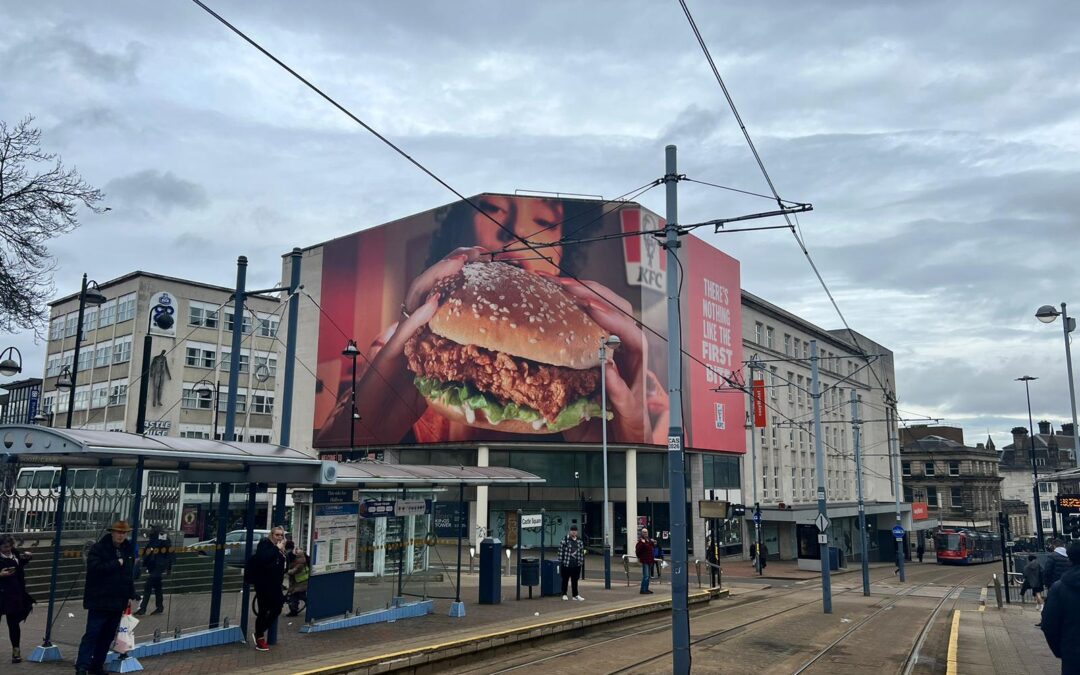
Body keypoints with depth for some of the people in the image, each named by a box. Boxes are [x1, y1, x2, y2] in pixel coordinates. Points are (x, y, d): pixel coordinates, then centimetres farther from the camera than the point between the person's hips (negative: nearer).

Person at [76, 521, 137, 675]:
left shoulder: (129, 550, 10)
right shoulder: (98, 548, -7)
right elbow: (95, 568, -21)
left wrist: (130, 595, 15)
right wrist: (116, 563, -17)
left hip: (118, 602, 6)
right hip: (99, 600, -5)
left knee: (108, 636, 10)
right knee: (92, 634, -6)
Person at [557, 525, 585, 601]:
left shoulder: (580, 541, 6)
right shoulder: (565, 540, -9)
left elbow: (582, 552, 12)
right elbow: (561, 551, -9)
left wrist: (581, 562, 8)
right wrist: (560, 562, -11)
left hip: (576, 565, 4)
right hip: (566, 564, -4)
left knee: (575, 580, 8)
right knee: (565, 580, 9)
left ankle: (575, 595, 16)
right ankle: (564, 594, 20)